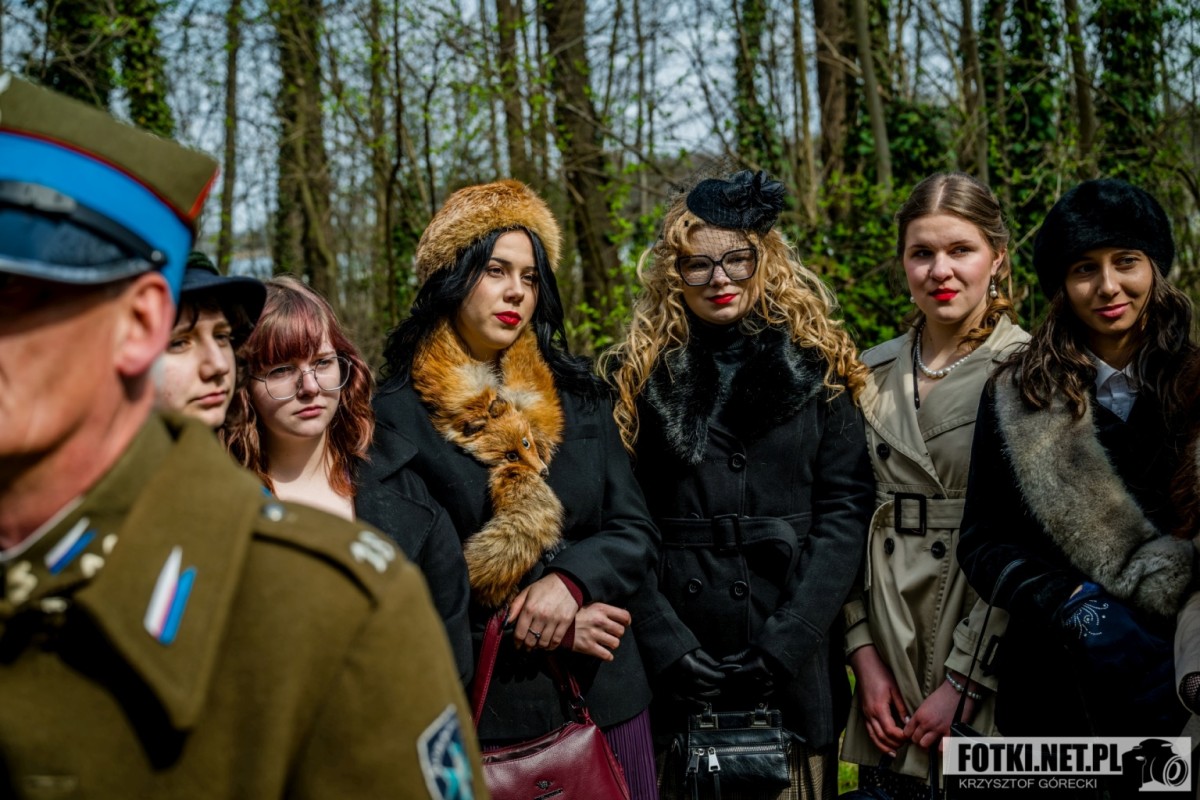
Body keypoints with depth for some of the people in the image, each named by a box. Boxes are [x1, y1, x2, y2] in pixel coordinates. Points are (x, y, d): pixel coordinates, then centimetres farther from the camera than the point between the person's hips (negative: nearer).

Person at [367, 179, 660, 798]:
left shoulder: (575, 394, 9)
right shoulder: (400, 415, -3)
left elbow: (636, 531, 5)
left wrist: (570, 582, -15)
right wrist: (548, 629, -13)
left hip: (605, 698, 4)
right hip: (482, 709, -4)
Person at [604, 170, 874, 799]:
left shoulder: (815, 365, 4)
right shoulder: (640, 374, 3)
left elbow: (844, 506, -3)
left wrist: (787, 640, -12)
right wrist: (666, 643, -12)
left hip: (795, 668, 0)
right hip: (679, 675, 0)